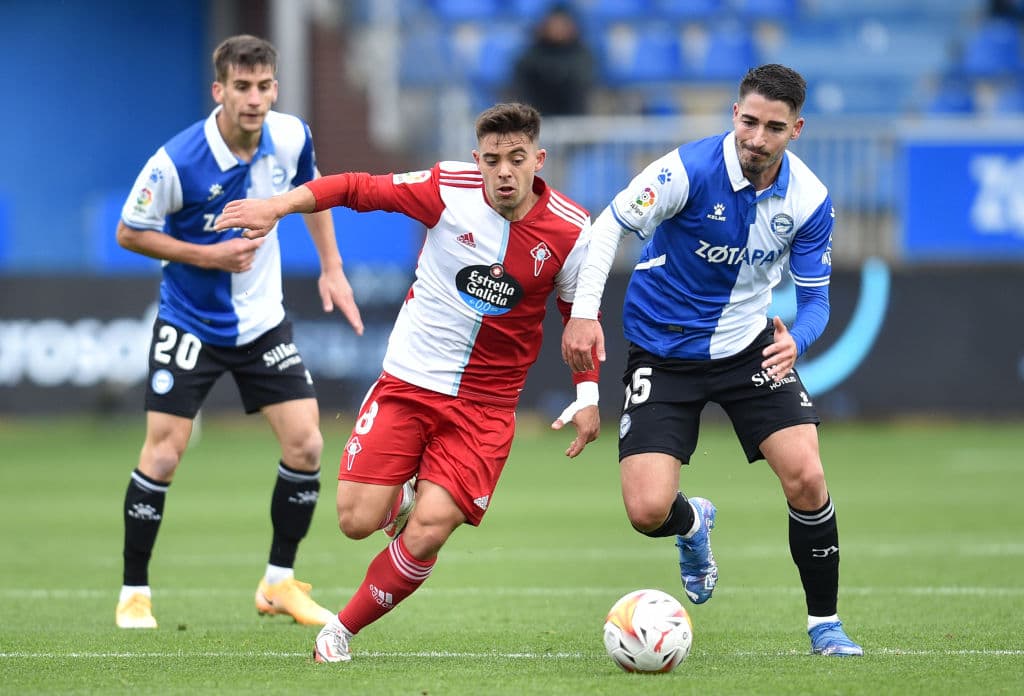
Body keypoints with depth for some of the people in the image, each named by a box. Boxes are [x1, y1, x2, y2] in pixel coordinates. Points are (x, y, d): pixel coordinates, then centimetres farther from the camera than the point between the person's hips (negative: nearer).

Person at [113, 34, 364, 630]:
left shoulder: (291, 137, -9)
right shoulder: (176, 162, -24)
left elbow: (310, 191, 14)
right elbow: (129, 233, -12)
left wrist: (332, 268, 9)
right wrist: (206, 256, -22)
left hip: (263, 323, 4)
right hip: (190, 324, -4)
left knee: (306, 445, -4)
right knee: (164, 451, -9)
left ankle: (280, 583, 13)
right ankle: (135, 593, 6)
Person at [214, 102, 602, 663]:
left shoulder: (570, 233, -9)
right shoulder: (450, 189, -12)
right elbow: (359, 188, -4)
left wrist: (588, 395, -1)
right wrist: (277, 206, -14)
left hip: (485, 406, -1)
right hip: (408, 382, 1)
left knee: (425, 538, -15)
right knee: (357, 522, -7)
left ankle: (342, 630, 8)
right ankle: (403, 498, 30)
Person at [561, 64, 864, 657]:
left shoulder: (809, 199, -11)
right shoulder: (689, 169, -22)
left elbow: (815, 296, -2)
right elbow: (610, 225, -13)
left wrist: (795, 340, -24)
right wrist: (583, 312, -23)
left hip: (750, 346, 2)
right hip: (663, 353, -2)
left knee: (806, 480, -16)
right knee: (648, 512, -14)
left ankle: (825, 624, 6)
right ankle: (693, 524, 27)